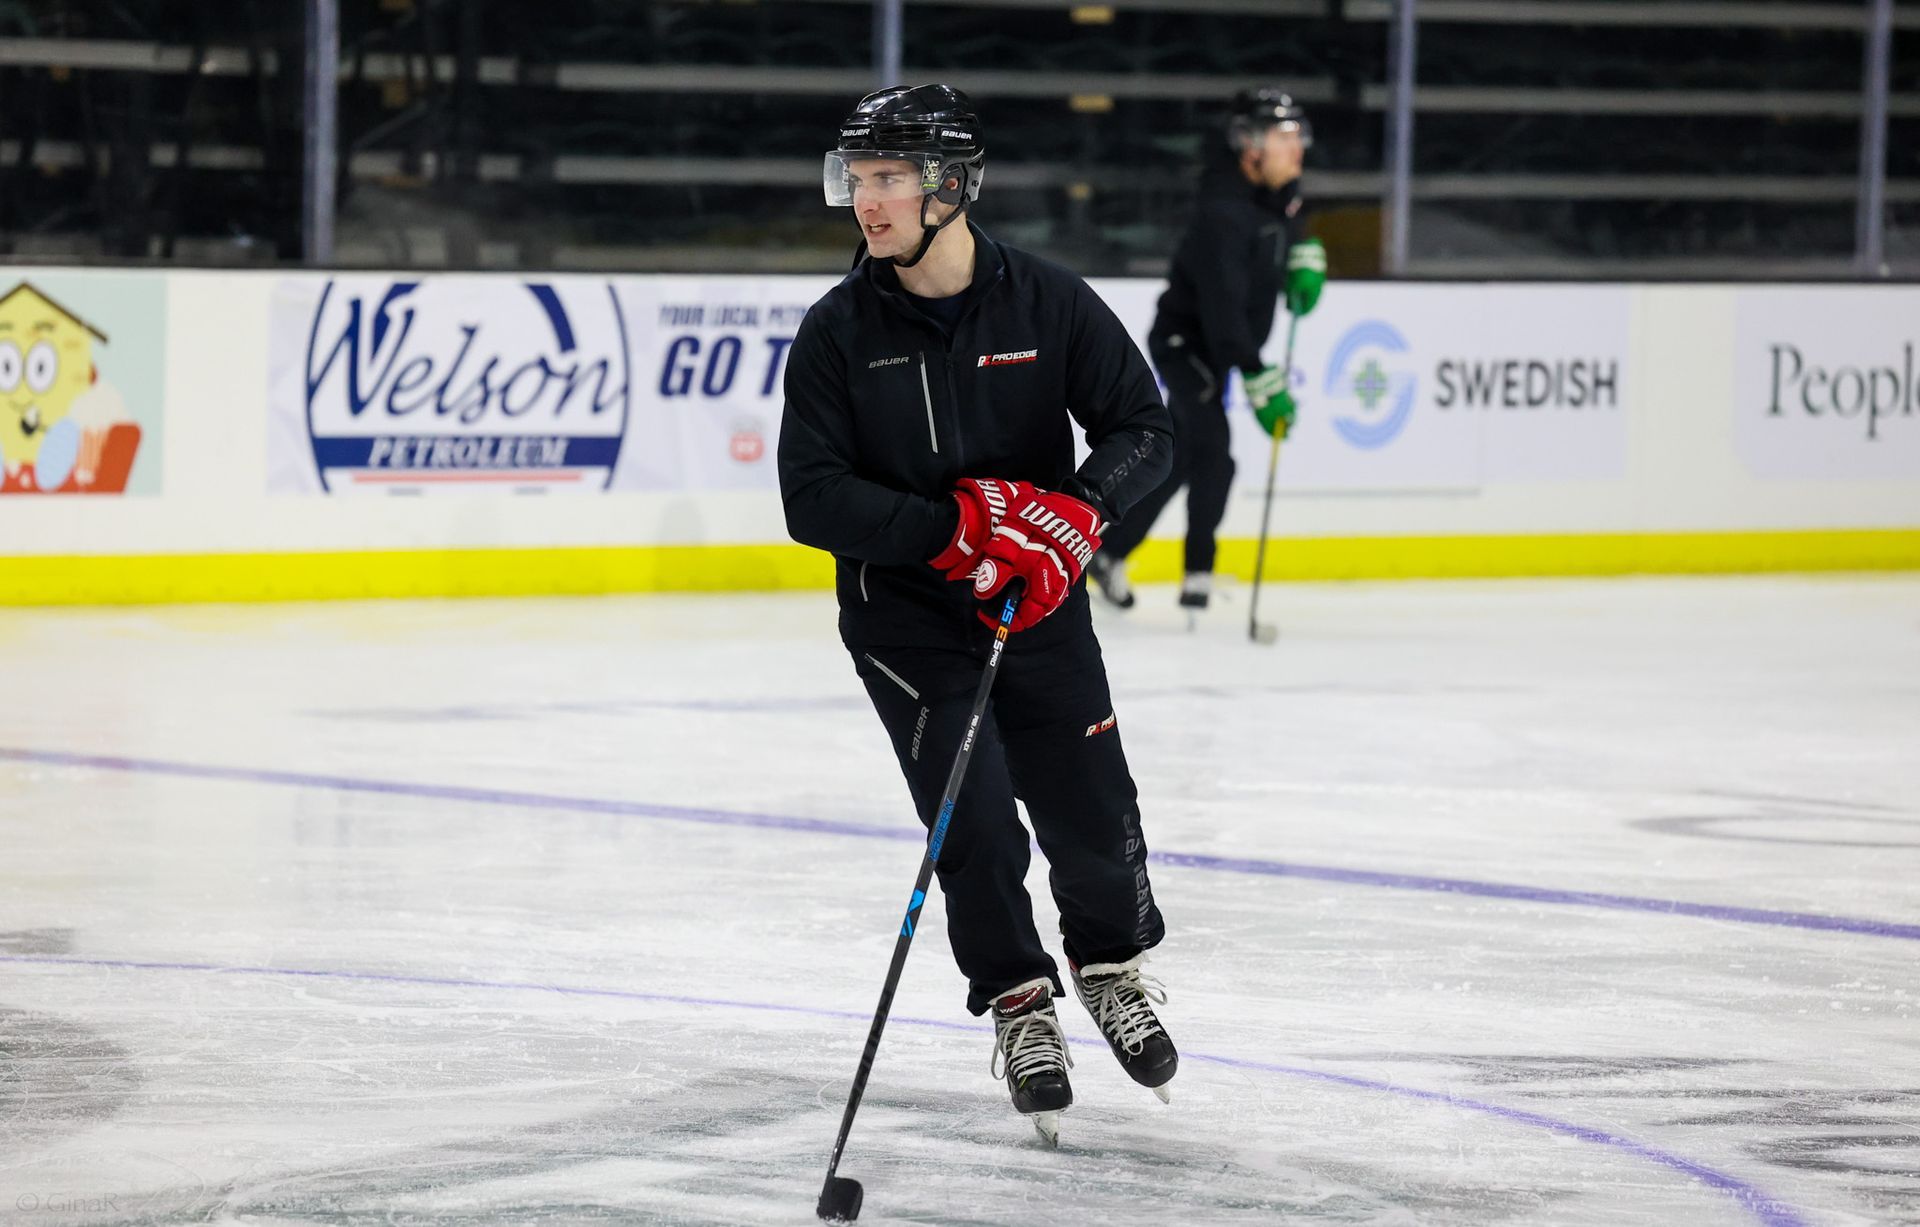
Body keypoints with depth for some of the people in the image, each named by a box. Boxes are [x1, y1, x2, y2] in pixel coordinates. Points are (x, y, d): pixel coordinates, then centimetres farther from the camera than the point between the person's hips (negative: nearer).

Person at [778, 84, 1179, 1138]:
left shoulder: (1048, 302, -8)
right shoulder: (838, 331, -10)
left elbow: (1142, 427, -5)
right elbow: (814, 499, -13)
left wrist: (1079, 514, -25)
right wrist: (957, 526, -25)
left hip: (1041, 610, 1)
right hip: (904, 616, -1)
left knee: (1094, 821, 2)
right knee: (977, 829, -9)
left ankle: (1110, 964, 33)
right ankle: (1018, 1002, 16)